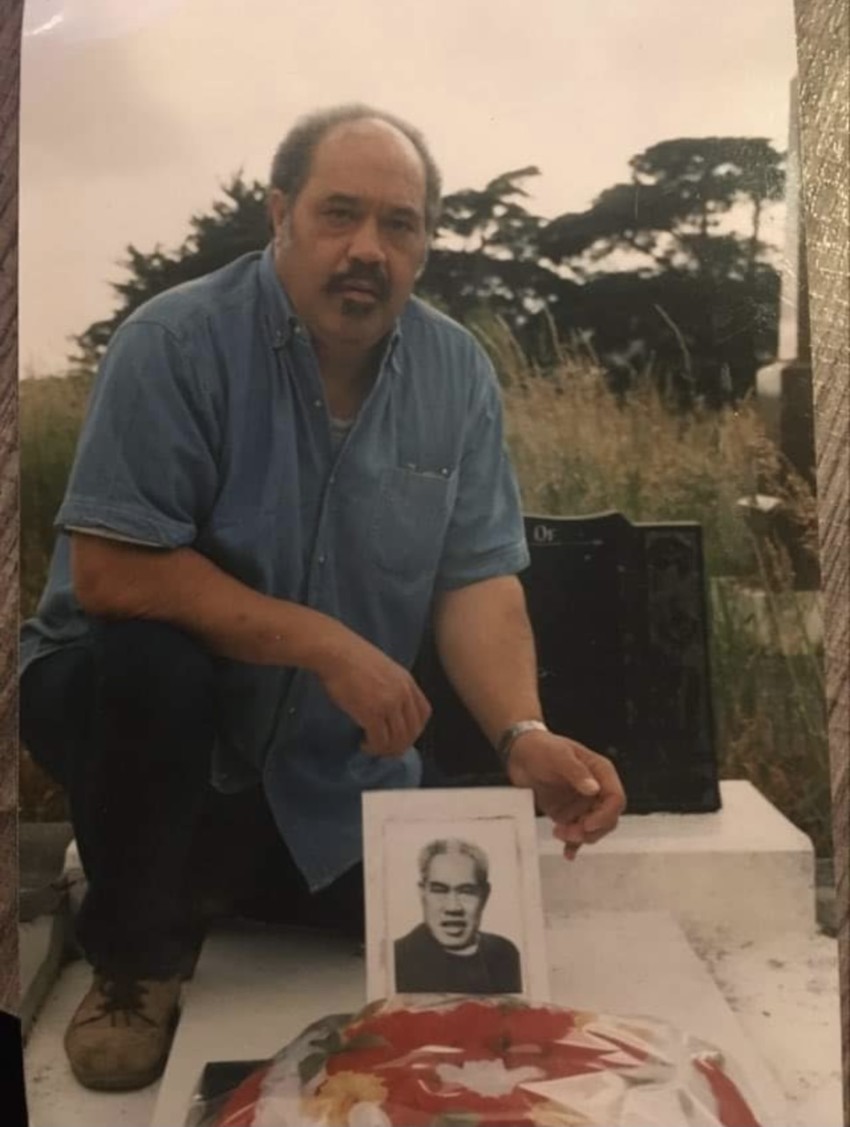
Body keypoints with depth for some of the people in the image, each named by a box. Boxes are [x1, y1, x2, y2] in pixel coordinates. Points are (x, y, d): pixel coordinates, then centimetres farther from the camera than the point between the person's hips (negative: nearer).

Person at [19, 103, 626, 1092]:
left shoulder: (458, 373, -6)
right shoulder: (178, 342, -20)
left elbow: (478, 579, -9)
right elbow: (110, 573, -25)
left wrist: (524, 736, -26)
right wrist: (327, 646, -28)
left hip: (331, 767, 4)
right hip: (136, 703, -4)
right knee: (152, 657, -36)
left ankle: (217, 874, 25)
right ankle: (135, 953, -6)